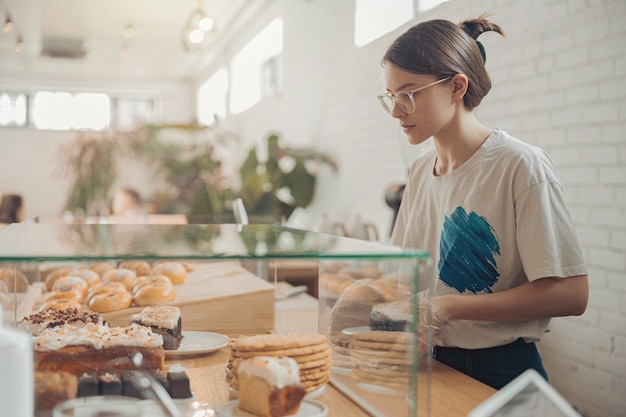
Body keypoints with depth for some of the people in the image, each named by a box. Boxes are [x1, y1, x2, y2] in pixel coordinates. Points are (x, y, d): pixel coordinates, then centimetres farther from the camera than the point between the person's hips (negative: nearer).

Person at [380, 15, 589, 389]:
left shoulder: (521, 166, -15)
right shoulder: (420, 171, 8)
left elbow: (570, 294, -19)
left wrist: (445, 308, -22)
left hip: (499, 371, -6)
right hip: (429, 364, 6)